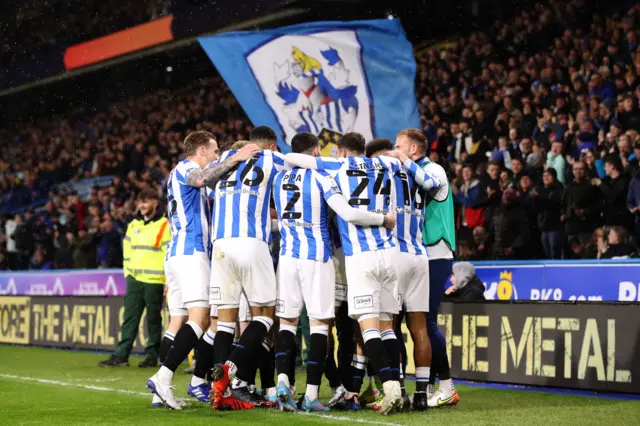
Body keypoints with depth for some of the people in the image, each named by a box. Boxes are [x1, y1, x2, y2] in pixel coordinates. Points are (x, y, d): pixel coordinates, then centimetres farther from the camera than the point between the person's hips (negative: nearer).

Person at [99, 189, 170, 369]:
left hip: (154, 280, -5)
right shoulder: (133, 225, 13)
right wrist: (127, 272, 12)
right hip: (134, 279, 5)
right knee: (130, 318, 2)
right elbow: (127, 251, 20)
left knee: (153, 319, 3)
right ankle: (121, 355, 1)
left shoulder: (164, 226, -6)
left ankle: (152, 355, 11)